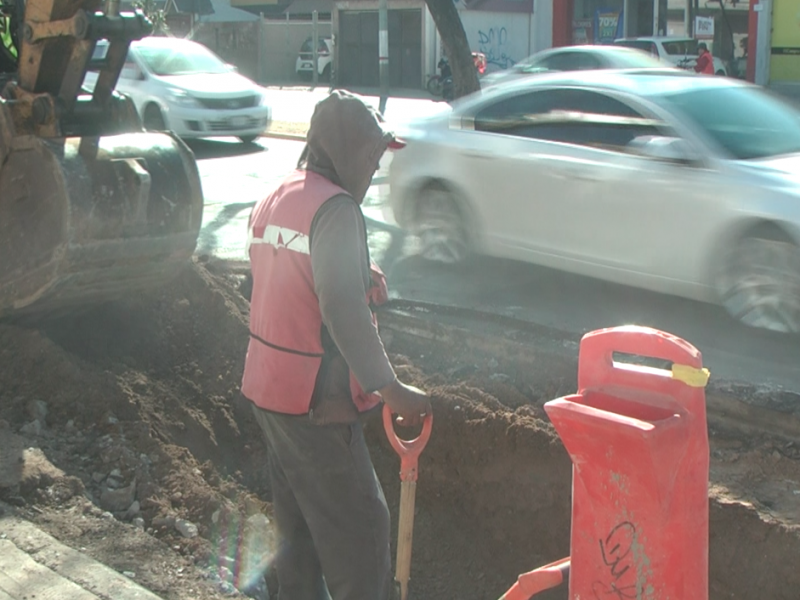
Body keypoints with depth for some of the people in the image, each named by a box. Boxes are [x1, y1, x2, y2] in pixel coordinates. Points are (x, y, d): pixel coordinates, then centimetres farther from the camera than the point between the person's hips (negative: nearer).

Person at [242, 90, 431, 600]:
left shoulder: (274, 199, 11)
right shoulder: (335, 207, -18)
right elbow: (343, 310, -29)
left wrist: (360, 277, 14)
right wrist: (390, 388, -29)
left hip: (267, 388, 10)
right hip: (315, 402, -10)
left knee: (298, 520, 19)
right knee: (358, 526, -2)